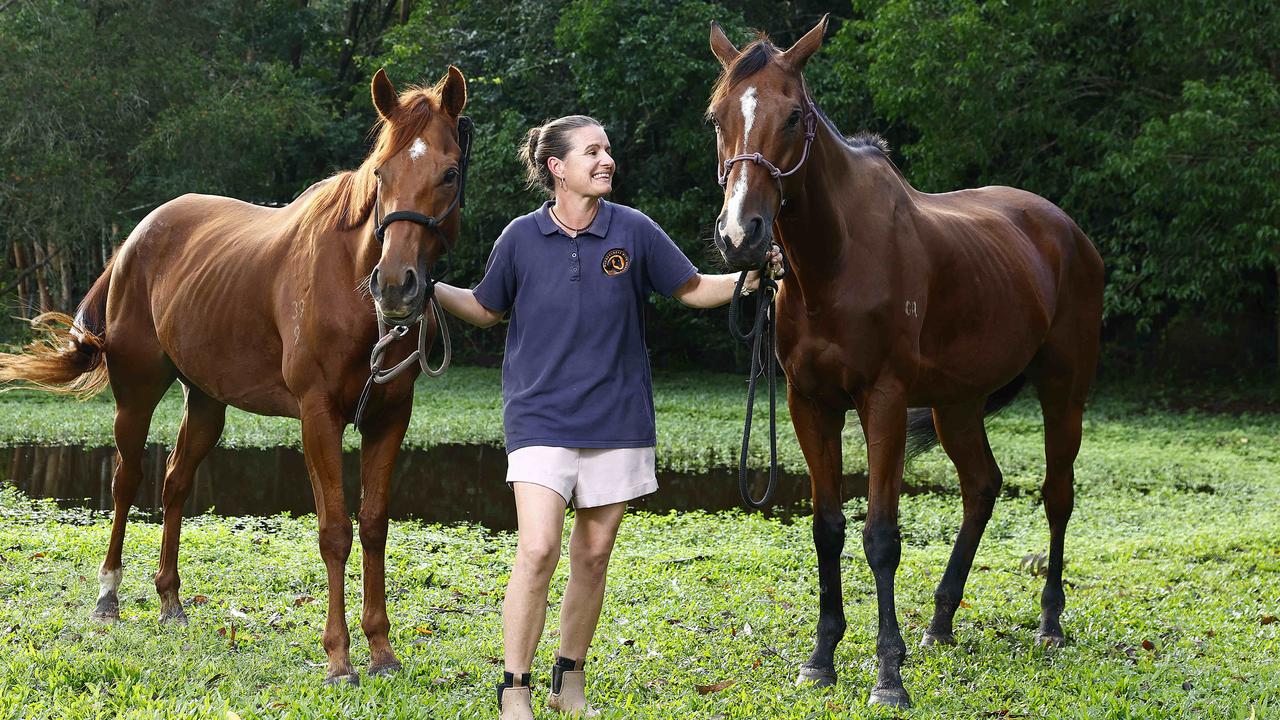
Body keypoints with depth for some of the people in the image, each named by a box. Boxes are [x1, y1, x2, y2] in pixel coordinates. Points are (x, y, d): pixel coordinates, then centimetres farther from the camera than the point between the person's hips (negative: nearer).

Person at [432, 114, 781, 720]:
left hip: (616, 418, 2)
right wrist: (428, 288, -2)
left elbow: (694, 289, 7)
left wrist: (748, 279, -9)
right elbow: (486, 309, 11)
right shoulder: (522, 237, -3)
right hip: (540, 416, -2)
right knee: (537, 550, -14)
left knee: (593, 557, 9)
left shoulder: (633, 231, -2)